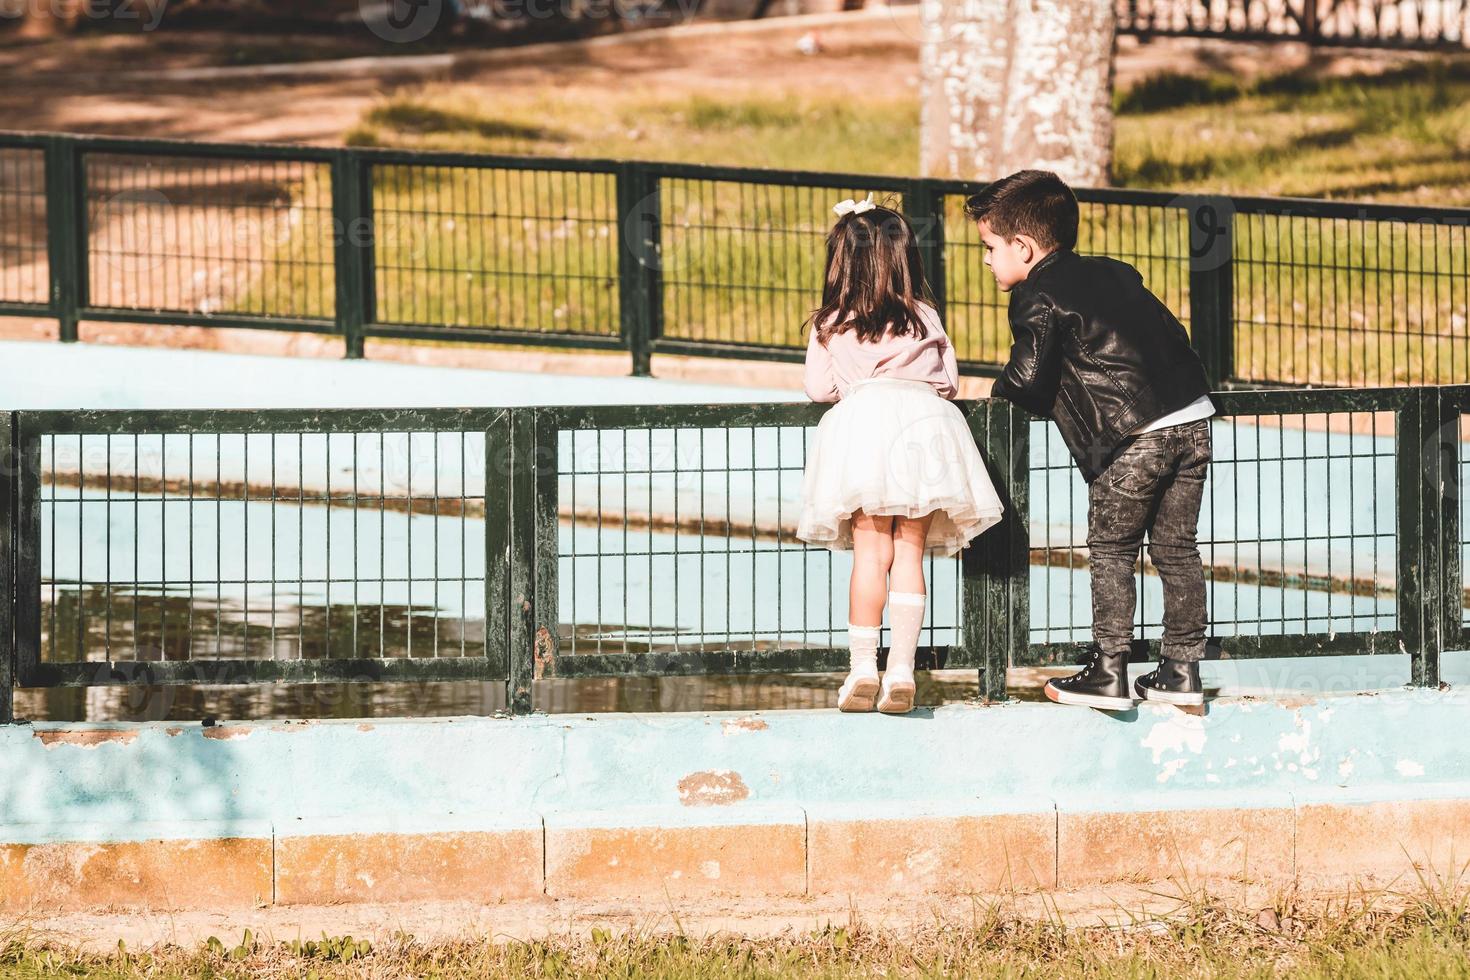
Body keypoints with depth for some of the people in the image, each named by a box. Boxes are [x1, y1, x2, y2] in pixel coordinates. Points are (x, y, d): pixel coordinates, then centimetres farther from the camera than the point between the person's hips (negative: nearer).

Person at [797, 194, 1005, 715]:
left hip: (863, 418, -1)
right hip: (925, 419, 1)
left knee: (871, 551, -1)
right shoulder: (924, 319, 18)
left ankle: (862, 670, -6)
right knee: (910, 553, 3)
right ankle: (902, 671, -4)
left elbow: (819, 387, 15)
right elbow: (949, 381, 21)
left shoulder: (830, 326, 13)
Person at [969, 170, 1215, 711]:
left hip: (1135, 436, -7)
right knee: (1176, 549, 13)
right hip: (1194, 418, 7)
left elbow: (1028, 376, -13)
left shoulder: (1038, 298, -2)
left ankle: (1108, 672, 5)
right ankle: (1181, 669, 16)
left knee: (1110, 551, 5)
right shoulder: (1116, 274, 21)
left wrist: (1001, 390, 10)